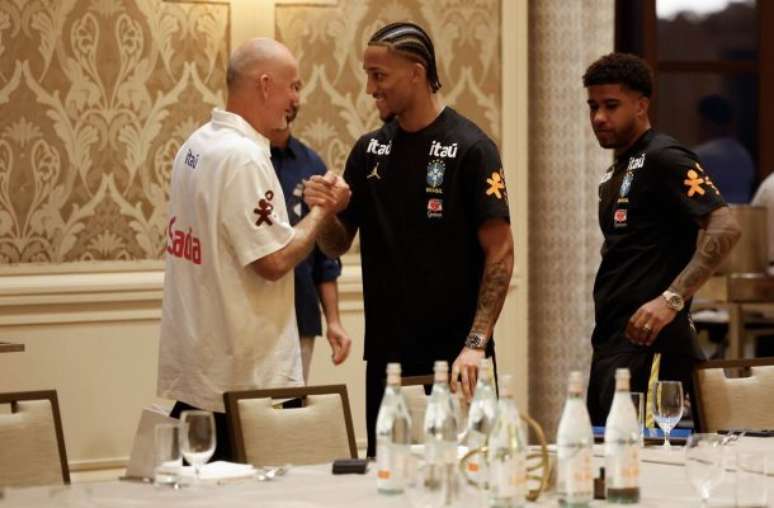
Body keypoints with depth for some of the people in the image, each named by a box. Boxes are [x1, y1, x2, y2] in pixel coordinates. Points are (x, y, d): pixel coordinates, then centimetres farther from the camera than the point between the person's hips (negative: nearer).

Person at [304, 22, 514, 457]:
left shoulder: (468, 148, -7)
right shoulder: (370, 150, 9)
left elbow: (500, 252, -11)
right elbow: (337, 245, 15)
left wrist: (476, 343, -19)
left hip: (454, 355, -5)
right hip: (386, 352, 5)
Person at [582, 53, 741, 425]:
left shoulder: (663, 159, -7)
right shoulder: (616, 174, 21)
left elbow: (724, 229, -18)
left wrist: (672, 300, -24)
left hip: (647, 343, -10)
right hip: (612, 345, 10)